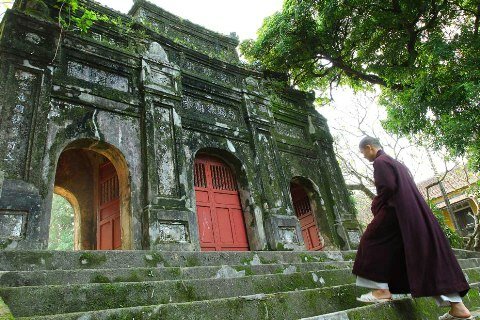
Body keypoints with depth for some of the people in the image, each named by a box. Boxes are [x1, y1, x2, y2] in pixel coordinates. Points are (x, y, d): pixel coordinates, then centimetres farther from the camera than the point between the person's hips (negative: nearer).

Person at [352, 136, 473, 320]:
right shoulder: (395, 162, 25)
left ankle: (382, 290, -2)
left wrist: (376, 206, -4)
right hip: (415, 211, 9)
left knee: (373, 242, 2)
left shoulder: (380, 161, -5)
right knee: (427, 252, 5)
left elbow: (387, 188, -18)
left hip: (396, 210, -9)